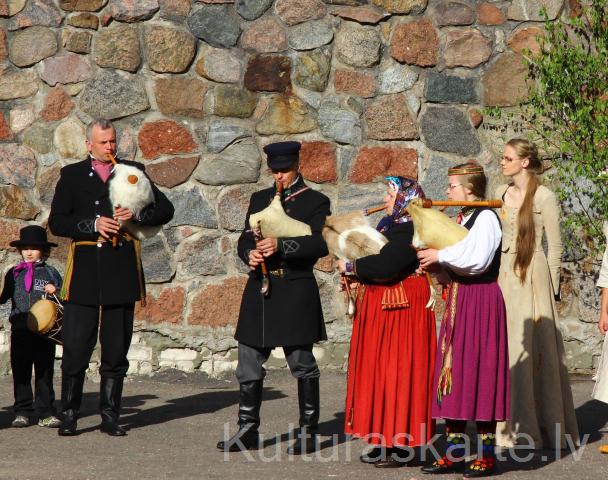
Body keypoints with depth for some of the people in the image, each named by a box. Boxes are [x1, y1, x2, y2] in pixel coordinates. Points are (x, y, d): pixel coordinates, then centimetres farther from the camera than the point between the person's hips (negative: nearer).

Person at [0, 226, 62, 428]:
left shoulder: (51, 272, 7)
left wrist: (55, 291, -12)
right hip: (20, 330, 2)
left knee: (44, 372, 2)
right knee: (20, 373, 2)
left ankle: (46, 412, 5)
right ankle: (22, 412, 7)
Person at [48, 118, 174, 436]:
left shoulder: (133, 171, 14)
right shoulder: (72, 175, 9)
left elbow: (165, 210, 11)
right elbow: (56, 222, 2)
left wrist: (136, 215, -7)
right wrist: (92, 225, -12)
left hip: (122, 272, 2)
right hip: (85, 270, -2)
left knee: (116, 349, 4)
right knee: (76, 347, -5)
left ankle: (110, 416, 11)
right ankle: (69, 415, 3)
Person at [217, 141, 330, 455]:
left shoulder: (316, 202, 0)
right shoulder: (259, 199, 16)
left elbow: (320, 244, -13)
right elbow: (245, 238, 15)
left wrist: (280, 246, -24)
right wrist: (250, 254, -9)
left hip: (296, 292, -5)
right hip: (260, 290, 5)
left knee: (302, 365, 0)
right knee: (249, 365, 5)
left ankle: (308, 432, 8)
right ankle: (247, 431, 13)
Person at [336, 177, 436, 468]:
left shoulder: (409, 230, -17)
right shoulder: (390, 225, 15)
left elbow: (386, 266, -26)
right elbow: (378, 260, 19)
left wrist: (351, 267, -14)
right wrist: (355, 270, -1)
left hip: (401, 309, -10)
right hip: (380, 307, 10)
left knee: (398, 372, -6)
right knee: (380, 370, 11)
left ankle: (402, 444, -1)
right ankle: (387, 440, 16)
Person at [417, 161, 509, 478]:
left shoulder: (486, 218, -12)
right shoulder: (461, 219, 16)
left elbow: (476, 260, -23)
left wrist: (439, 256, -14)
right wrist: (432, 261, 4)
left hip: (481, 300, -9)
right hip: (458, 299, 9)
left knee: (479, 370, -6)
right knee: (454, 372, 7)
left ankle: (486, 455, 0)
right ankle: (455, 452, 11)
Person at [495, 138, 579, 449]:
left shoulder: (544, 197, -6)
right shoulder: (501, 193, 12)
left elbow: (554, 246, -4)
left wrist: (551, 288, -4)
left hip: (532, 275, -6)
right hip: (504, 274, 6)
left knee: (533, 348, -3)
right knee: (505, 348, 5)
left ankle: (544, 427, 4)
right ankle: (512, 423, 12)